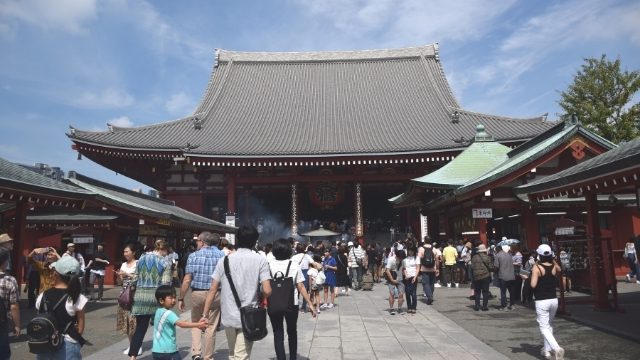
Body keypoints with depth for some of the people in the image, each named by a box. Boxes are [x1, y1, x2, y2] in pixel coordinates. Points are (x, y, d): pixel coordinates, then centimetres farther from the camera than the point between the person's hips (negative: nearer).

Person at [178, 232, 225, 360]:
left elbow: (187, 279, -6)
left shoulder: (194, 256, -3)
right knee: (211, 326, 10)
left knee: (196, 323, 20)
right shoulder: (222, 255, 0)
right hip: (215, 294, 1)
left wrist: (181, 298, 1)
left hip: (197, 293, 0)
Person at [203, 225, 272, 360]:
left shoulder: (225, 260, 1)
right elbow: (267, 291, -13)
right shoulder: (260, 260, -6)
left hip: (228, 316, 3)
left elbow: (213, 290, -1)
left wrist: (205, 314, 4)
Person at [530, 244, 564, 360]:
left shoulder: (537, 267, -14)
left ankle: (556, 348, -20)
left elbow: (533, 285, -20)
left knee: (544, 327, 0)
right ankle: (547, 349, 27)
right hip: (554, 300, 5)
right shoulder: (554, 266, 1)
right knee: (549, 325, 21)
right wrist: (552, 259, 20)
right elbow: (559, 270, 28)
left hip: (541, 302, -5)